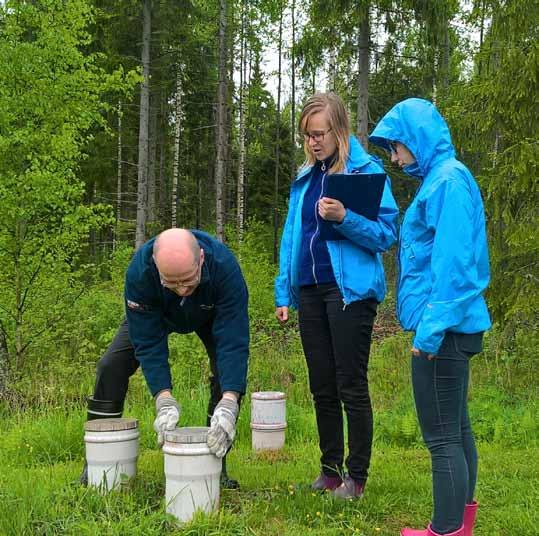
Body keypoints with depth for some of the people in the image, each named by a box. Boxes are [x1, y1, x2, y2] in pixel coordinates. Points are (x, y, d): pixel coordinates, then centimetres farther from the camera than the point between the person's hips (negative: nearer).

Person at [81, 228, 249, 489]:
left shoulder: (225, 267, -44)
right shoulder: (139, 271, -41)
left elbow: (233, 342, -44)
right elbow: (148, 342, -35)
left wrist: (228, 405, -54)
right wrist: (164, 401, -45)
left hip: (211, 314, 0)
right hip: (156, 315, 1)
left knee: (230, 371, -19)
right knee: (112, 365, -13)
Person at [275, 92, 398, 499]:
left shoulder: (367, 170, -4)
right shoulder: (305, 179, 14)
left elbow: (386, 233, -9)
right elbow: (291, 237, 16)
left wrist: (344, 217, -25)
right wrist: (283, 293, 11)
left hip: (350, 291, -6)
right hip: (310, 290, 6)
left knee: (351, 387, -1)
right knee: (322, 388, 12)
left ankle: (357, 477, 12)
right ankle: (331, 469, 24)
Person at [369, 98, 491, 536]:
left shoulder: (448, 179, -15)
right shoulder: (440, 178, 15)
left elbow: (453, 262, -21)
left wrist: (431, 328, -20)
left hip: (443, 330, -10)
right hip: (449, 327, 10)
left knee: (442, 436, -2)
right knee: (456, 427, 17)